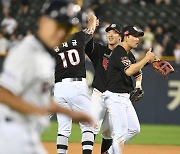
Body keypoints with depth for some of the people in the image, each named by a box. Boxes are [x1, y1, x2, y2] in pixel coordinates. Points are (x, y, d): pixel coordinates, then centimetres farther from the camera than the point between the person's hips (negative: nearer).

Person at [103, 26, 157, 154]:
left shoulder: (129, 55, 15)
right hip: (115, 97, -10)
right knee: (121, 132, -10)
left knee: (134, 129, 12)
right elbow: (129, 71, -31)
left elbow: (137, 72, 23)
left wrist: (138, 84, 2)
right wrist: (146, 58, -24)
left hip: (125, 97, 10)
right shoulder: (119, 53, -16)